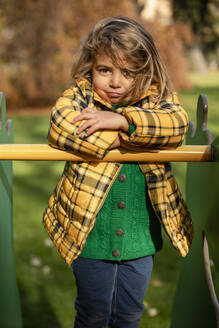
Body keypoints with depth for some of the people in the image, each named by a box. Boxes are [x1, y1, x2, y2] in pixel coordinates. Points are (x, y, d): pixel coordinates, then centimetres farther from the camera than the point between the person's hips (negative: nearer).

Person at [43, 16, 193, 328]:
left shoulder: (156, 99, -1)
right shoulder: (80, 96, -6)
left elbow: (177, 123, -21)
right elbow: (61, 126, -26)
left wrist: (122, 119, -29)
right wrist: (122, 139, -24)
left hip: (140, 235, 2)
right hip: (91, 232, -2)